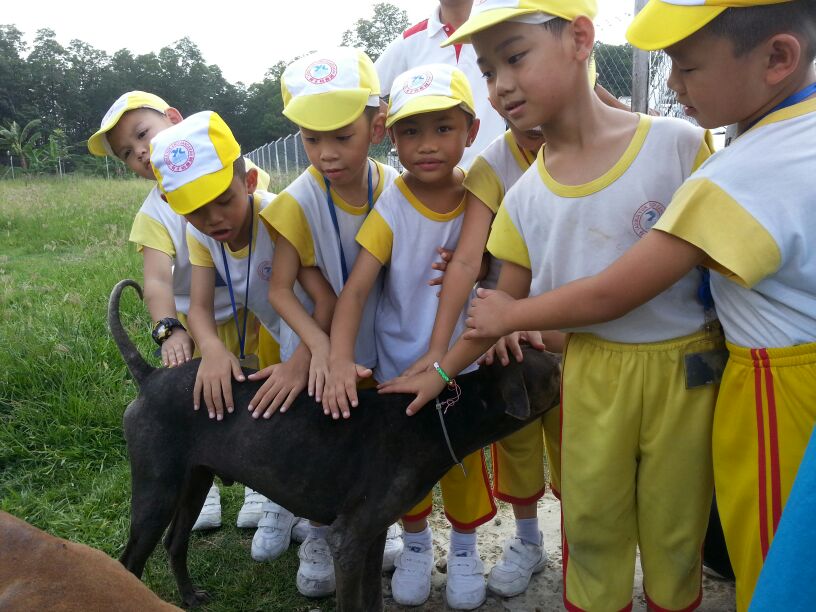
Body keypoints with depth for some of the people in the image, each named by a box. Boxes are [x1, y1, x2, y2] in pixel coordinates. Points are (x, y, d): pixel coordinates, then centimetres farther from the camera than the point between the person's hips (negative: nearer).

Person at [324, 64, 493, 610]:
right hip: (399, 368, -1)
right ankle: (416, 544, 43)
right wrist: (340, 359, -36)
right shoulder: (390, 208, -17)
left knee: (465, 462, 16)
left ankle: (465, 547, 42)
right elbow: (355, 289, -23)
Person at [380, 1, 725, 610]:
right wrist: (439, 371, 9)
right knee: (590, 522, 13)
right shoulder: (525, 197, 0)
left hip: (685, 369, -2)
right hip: (590, 374, 2)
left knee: (676, 529, 14)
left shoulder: (679, 144, -10)